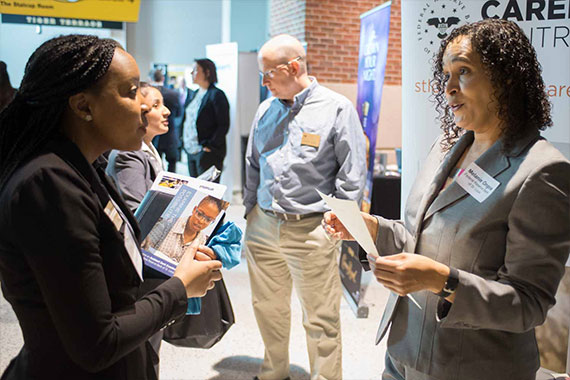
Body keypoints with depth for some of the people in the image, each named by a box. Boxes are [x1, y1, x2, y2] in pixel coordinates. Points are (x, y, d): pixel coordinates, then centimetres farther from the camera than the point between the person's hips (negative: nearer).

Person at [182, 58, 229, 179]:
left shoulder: (216, 95, -10)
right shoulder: (194, 94, 15)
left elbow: (224, 125, -14)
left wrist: (210, 146, -16)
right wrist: (185, 141, 12)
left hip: (207, 153, -8)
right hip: (191, 151, 8)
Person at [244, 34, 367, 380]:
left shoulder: (337, 108, -6)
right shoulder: (266, 110, 11)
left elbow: (353, 174, -5)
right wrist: (246, 211, 13)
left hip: (311, 229, -5)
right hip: (262, 225, 6)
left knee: (321, 318, 4)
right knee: (268, 308, 17)